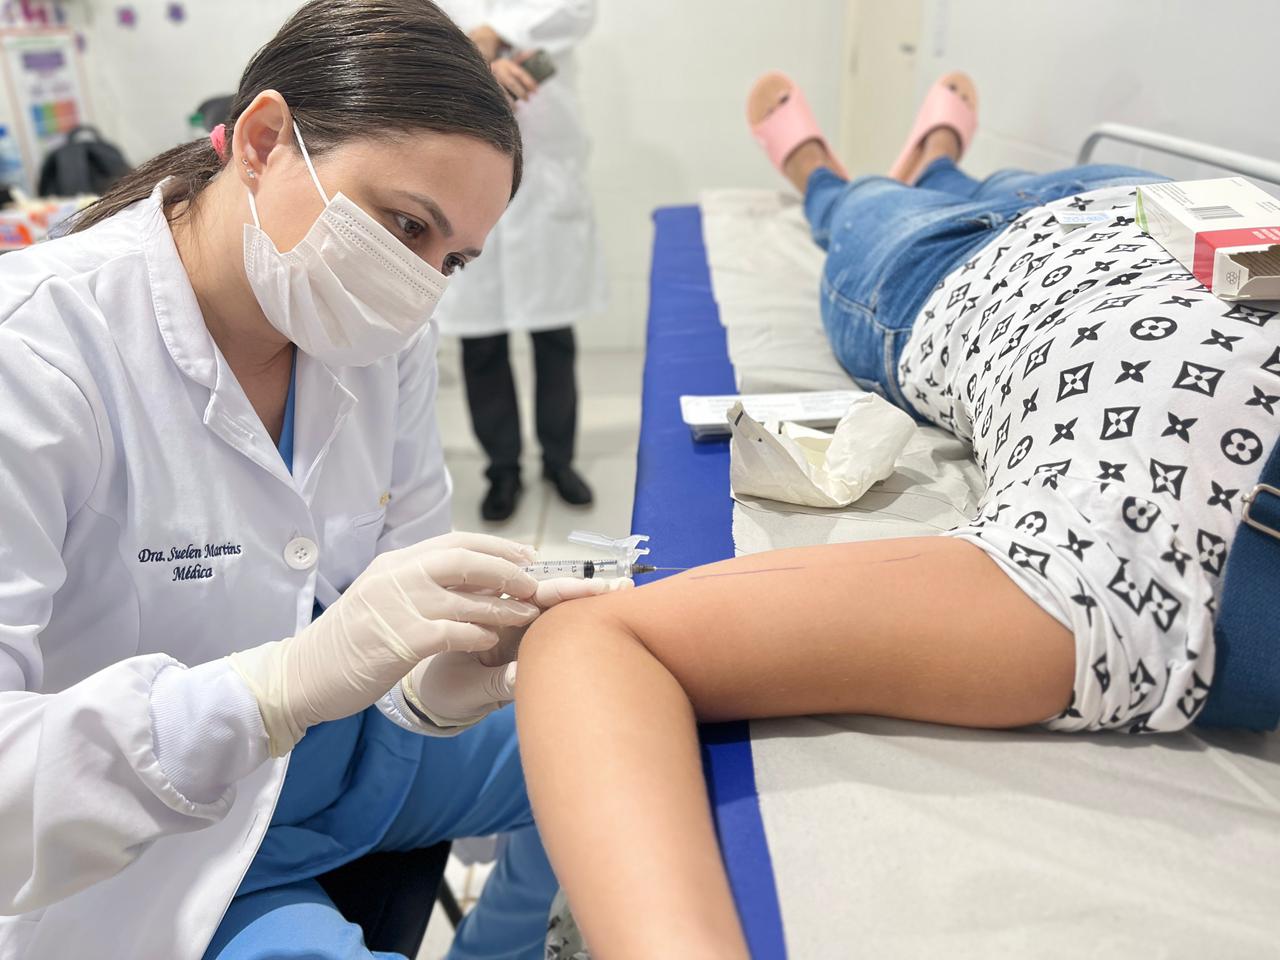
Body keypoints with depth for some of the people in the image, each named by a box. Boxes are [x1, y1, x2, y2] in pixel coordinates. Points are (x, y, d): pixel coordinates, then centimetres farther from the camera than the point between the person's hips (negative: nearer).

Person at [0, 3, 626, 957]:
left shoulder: (386, 334, -8)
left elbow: (403, 581, -5)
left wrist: (438, 687, -27)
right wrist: (283, 684, -45)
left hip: (344, 750, 6)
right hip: (150, 861, -5)